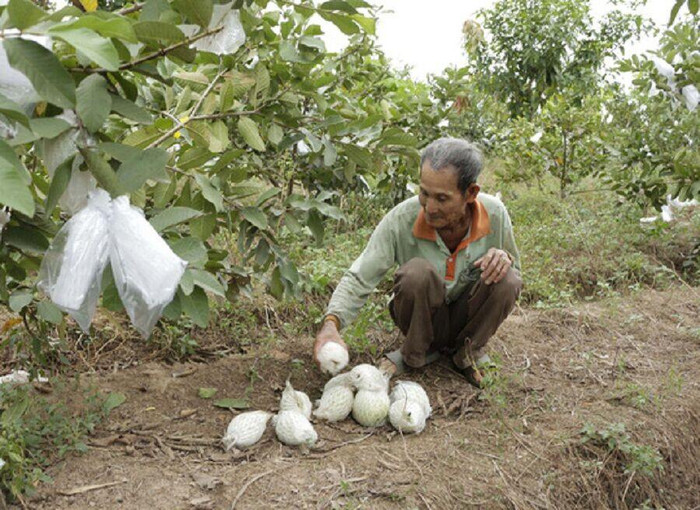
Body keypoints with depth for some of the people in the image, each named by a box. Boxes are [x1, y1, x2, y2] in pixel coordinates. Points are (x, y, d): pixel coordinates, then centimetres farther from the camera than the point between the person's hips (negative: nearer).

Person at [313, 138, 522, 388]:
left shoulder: (495, 213, -17)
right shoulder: (402, 219, -25)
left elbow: (515, 270, 1)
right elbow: (359, 277, -21)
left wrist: (504, 258, -25)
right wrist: (331, 323, -39)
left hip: (468, 319, 2)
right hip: (422, 319, -2)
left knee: (506, 280, -27)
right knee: (417, 271, -33)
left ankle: (467, 350, 0)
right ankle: (414, 355, -6)